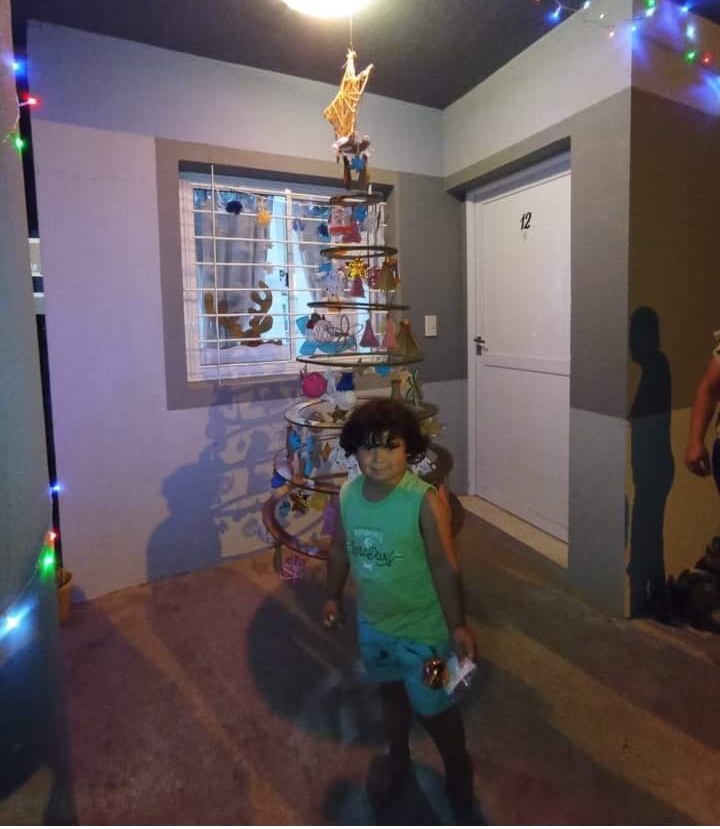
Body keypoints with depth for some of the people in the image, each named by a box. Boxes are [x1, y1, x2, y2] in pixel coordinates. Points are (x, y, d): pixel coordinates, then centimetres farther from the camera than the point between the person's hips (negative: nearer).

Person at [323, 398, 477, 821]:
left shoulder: (425, 501, -27)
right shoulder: (348, 493, -11)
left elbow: (444, 566, -22)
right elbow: (340, 548, 4)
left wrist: (457, 626, -24)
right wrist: (334, 596, 13)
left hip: (421, 629, -5)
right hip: (372, 622, 5)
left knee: (435, 709, 15)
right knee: (391, 691, 28)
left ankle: (460, 776, 45)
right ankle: (398, 759, 56)